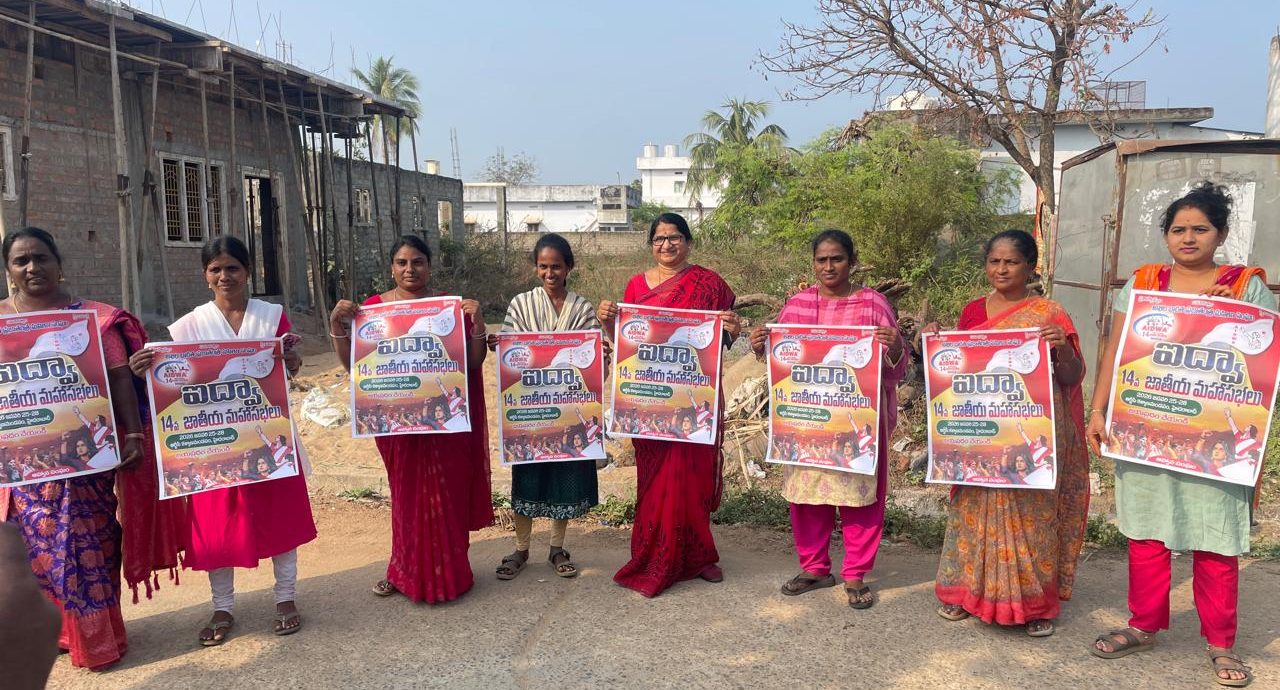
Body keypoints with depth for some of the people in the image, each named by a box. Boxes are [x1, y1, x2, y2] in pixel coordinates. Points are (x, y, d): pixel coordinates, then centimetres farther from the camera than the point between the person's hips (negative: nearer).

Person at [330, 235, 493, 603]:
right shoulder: (374, 307, 3)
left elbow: (474, 362, -1)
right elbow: (352, 365, 1)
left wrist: (477, 322, -16)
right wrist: (337, 325, -14)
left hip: (444, 420, 0)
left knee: (445, 495, 6)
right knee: (408, 495, 10)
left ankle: (447, 572, 22)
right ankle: (406, 570, 28)